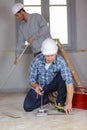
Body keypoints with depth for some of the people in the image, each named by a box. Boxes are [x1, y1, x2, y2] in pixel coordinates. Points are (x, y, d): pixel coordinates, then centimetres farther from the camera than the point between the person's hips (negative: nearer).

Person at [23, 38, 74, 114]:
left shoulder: (60, 61, -30)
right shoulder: (36, 61, -25)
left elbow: (69, 82, -37)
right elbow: (31, 78, -12)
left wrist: (69, 103, -45)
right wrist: (36, 86, -37)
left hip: (53, 84, -1)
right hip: (40, 86, 1)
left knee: (63, 75, -32)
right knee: (27, 107, -16)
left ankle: (61, 102, -11)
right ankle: (47, 98, 12)